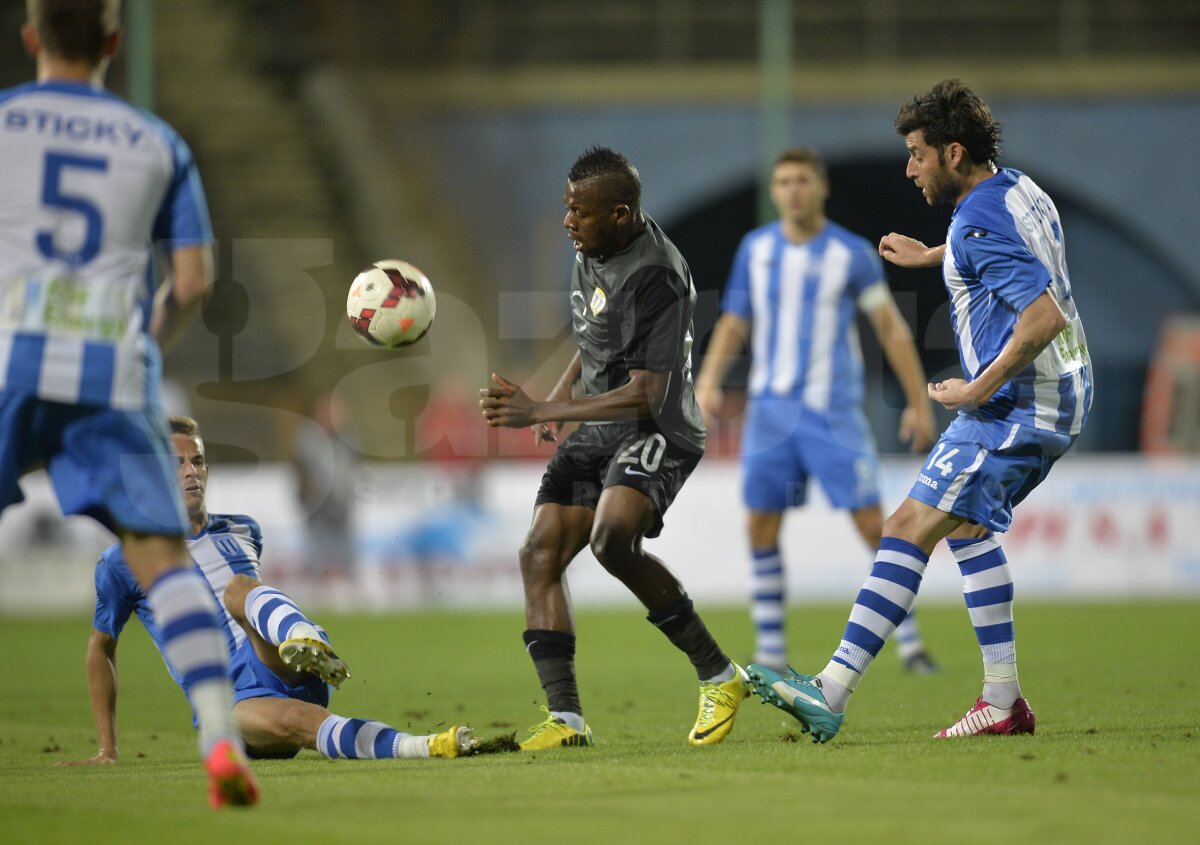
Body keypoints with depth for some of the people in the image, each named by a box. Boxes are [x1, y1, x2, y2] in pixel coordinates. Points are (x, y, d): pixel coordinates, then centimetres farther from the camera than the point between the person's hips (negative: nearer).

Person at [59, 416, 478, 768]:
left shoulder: (243, 532, 22)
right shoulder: (122, 562, 11)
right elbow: (101, 646, 19)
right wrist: (107, 750, 17)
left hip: (289, 675, 2)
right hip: (236, 702, -2)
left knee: (238, 588, -29)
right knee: (294, 721, -39)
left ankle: (307, 648, -64)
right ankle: (422, 746, -61)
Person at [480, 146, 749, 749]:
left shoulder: (656, 278, -22)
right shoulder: (591, 250, 7)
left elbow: (646, 394, -27)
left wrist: (539, 412, -29)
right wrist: (564, 390, 17)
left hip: (657, 430, -9)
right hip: (597, 429, 9)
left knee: (613, 538, -31)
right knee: (540, 554, -4)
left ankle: (719, 676, -16)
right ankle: (566, 718, -6)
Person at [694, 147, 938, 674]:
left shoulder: (852, 254, -3)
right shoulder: (756, 249, 6)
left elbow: (891, 328, 2)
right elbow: (734, 324, 13)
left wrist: (919, 403, -2)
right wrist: (709, 381, -3)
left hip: (834, 412, -3)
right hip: (770, 408, 3)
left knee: (872, 523, -8)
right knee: (761, 527, 0)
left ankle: (910, 644, 0)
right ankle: (770, 655, 9)